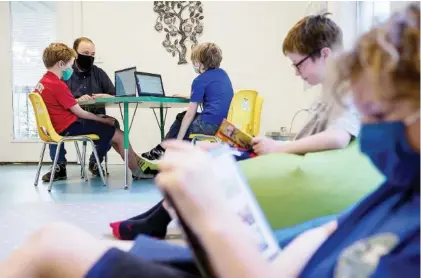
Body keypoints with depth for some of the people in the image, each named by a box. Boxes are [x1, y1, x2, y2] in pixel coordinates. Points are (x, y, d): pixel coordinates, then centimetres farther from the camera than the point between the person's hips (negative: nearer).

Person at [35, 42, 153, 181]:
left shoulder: (42, 83, 9)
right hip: (69, 128, -10)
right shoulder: (57, 85, -21)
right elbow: (80, 113, -16)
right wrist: (104, 120, -6)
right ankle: (137, 171, 10)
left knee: (111, 131, 18)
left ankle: (139, 162, 20)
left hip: (60, 126, 10)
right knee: (119, 135, -4)